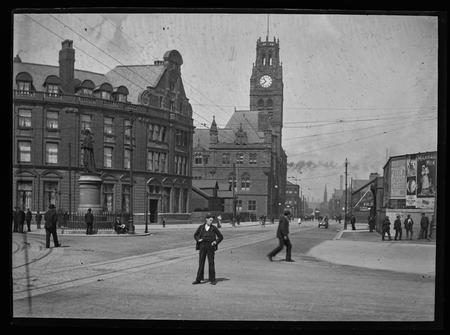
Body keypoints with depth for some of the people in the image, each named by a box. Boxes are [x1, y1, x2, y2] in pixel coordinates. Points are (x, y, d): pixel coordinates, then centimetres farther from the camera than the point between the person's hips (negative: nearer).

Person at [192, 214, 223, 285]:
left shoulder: (214, 228, -1)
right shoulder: (201, 227, 3)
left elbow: (221, 237, 5)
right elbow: (195, 235, 16)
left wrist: (215, 242, -8)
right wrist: (198, 240, -2)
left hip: (210, 247, -1)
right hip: (202, 247, 1)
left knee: (211, 263, 0)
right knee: (201, 263, 3)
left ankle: (212, 280, 7)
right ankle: (198, 279, 9)